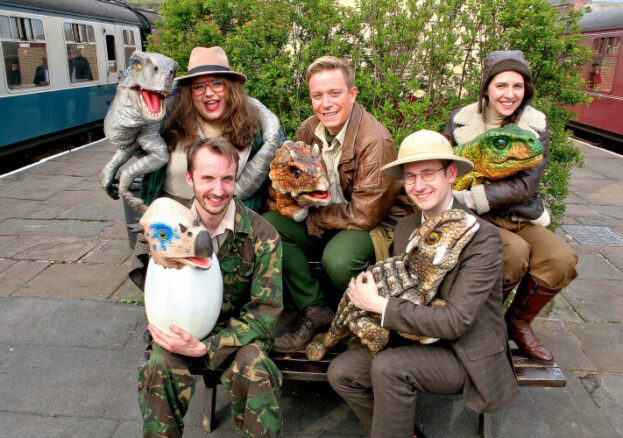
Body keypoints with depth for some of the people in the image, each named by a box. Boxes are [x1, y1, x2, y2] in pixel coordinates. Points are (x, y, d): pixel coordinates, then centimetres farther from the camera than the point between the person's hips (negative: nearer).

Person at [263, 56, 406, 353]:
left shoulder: (375, 141, -23)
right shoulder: (308, 130, -1)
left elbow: (364, 215, -22)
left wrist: (313, 219, -14)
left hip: (376, 225, -7)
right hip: (323, 221, 7)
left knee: (338, 258, -36)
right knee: (268, 225, -14)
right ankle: (314, 311, -8)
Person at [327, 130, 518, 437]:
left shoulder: (482, 236, -20)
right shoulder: (405, 227, 2)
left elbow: (456, 321, -25)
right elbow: (400, 289, 8)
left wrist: (380, 305, -24)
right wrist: (367, 293, -16)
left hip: (467, 354, -6)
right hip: (418, 338, 7)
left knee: (386, 367, -29)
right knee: (341, 372, -8)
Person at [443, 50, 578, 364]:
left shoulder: (535, 125, -1)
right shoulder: (461, 120, -2)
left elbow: (525, 187, -12)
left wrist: (471, 197, -22)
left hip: (520, 216, 3)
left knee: (562, 258, -21)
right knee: (516, 252, -31)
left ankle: (519, 322, 7)